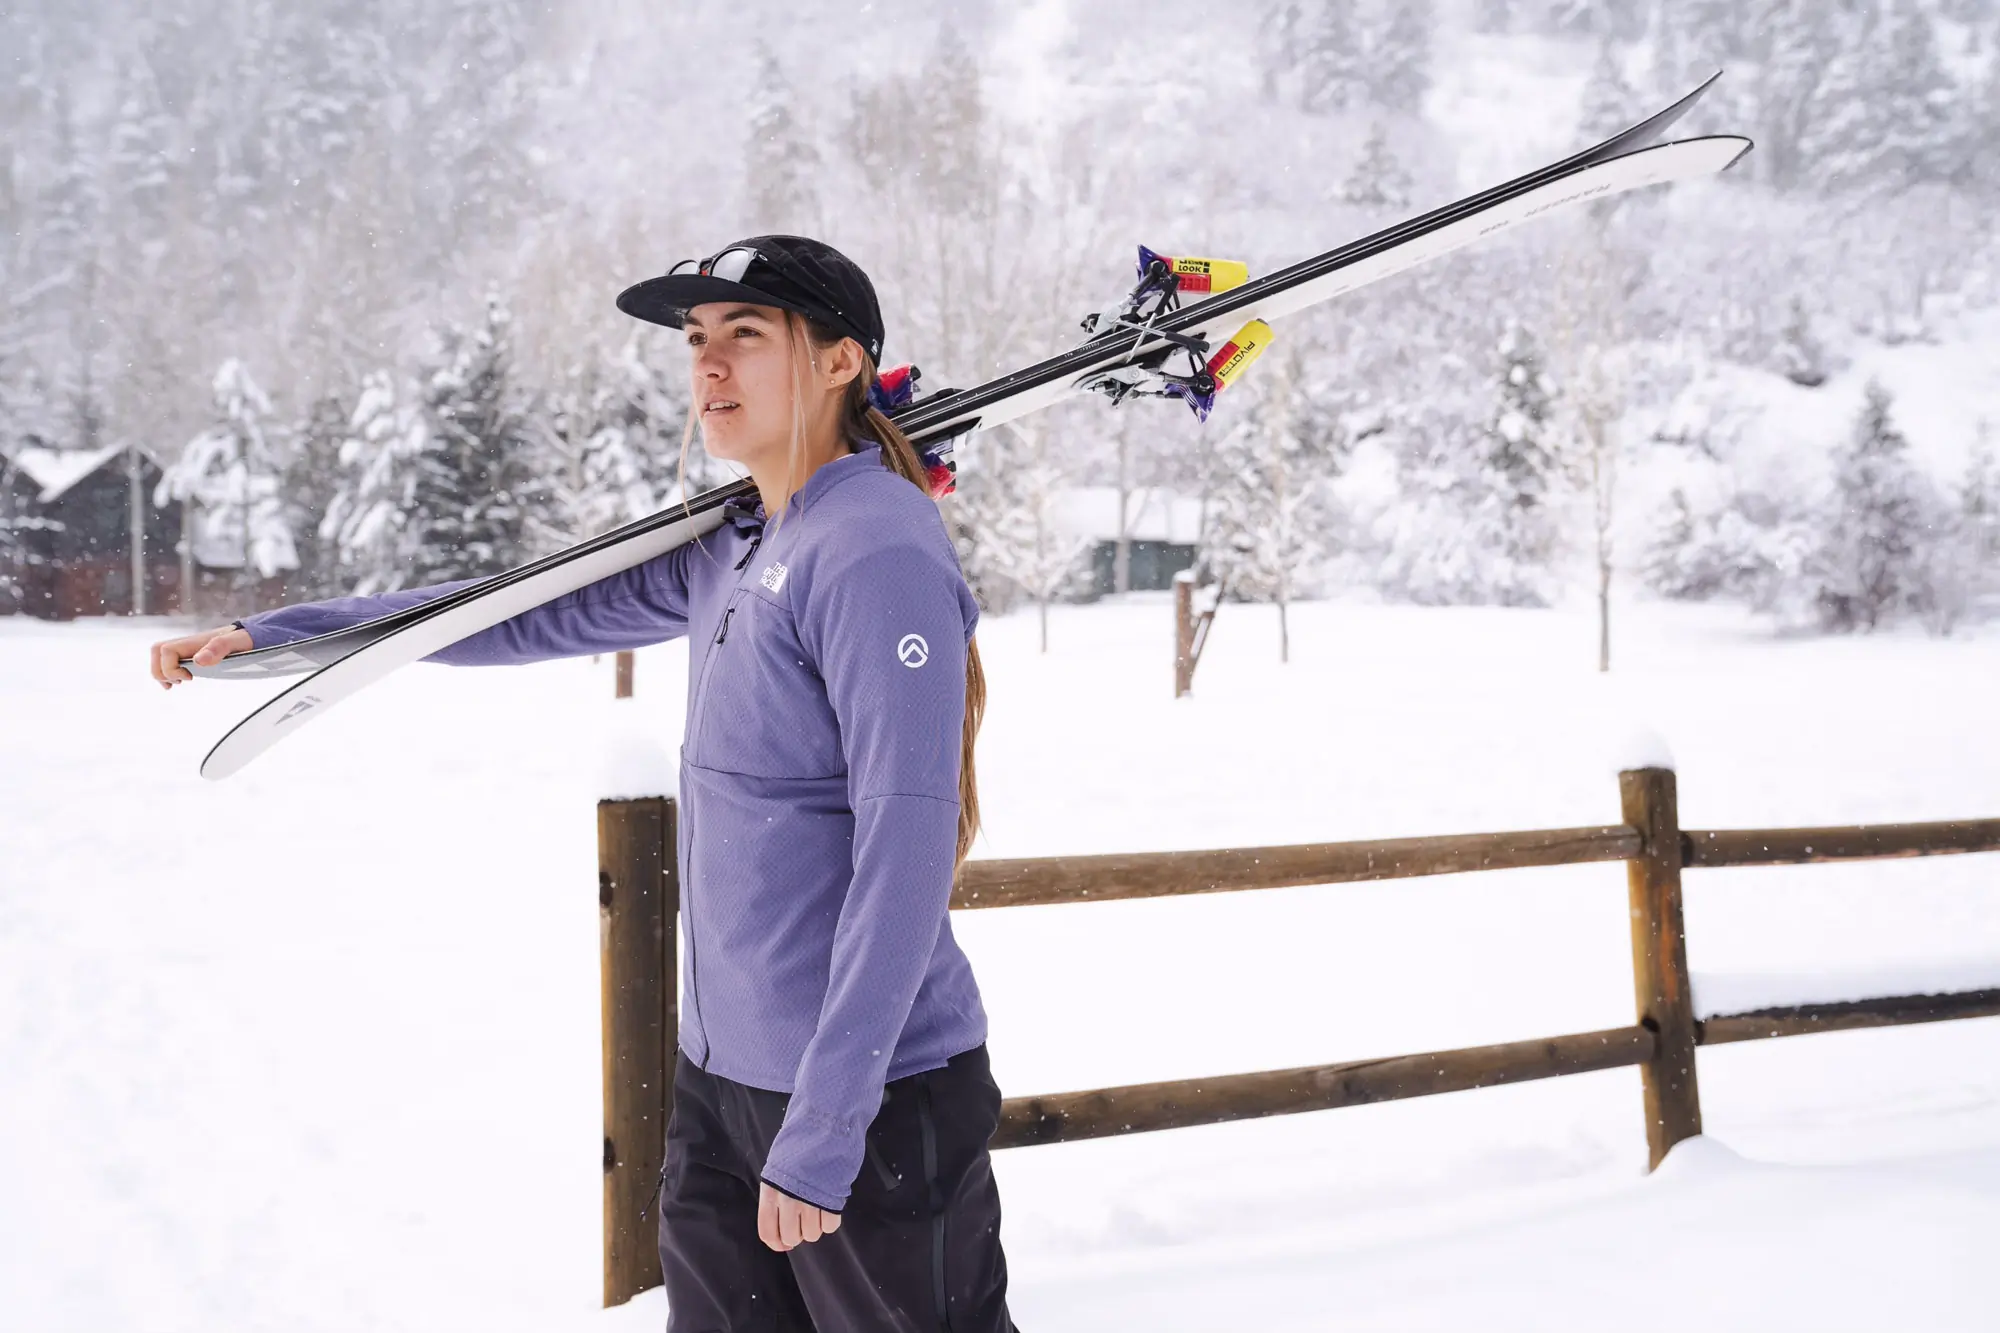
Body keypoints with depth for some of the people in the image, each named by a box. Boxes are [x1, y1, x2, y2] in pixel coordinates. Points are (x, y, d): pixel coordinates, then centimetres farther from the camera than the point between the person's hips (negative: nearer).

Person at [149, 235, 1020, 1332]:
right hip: (717, 1076, 8)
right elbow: (540, 616, 17)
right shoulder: (731, 551, 8)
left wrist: (819, 1131, -23)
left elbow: (906, 849, -22)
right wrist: (267, 634, 18)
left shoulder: (878, 551, -18)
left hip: (869, 1091, -8)